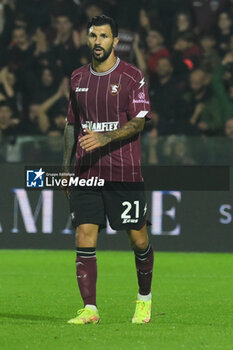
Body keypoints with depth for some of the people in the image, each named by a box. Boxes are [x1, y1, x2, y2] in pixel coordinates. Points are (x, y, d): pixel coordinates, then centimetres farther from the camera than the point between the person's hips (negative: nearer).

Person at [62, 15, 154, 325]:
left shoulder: (132, 77, -3)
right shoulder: (78, 78, 11)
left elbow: (138, 123, -9)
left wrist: (105, 138, -25)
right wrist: (65, 167, 13)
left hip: (124, 172, -3)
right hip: (86, 171, 3)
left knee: (138, 238, 2)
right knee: (84, 237, -7)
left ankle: (144, 298, 25)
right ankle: (89, 309, -6)